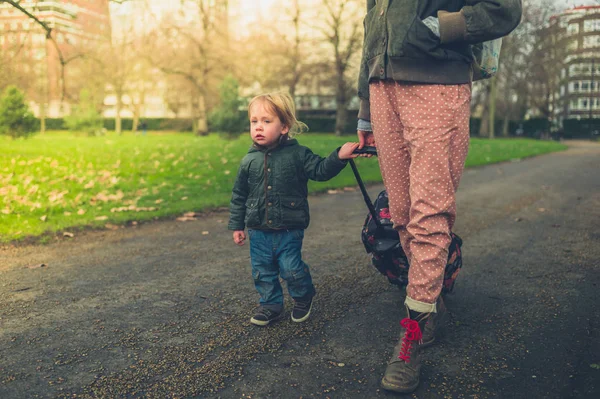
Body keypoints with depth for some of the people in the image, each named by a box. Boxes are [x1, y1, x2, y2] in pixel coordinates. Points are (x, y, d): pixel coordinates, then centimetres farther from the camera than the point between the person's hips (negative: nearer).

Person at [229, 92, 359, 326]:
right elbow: (239, 195, 8)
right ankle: (271, 305, 32)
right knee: (262, 272, 11)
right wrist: (237, 225, 9)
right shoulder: (249, 160, 1)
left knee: (292, 269, 0)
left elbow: (320, 170, -7)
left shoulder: (297, 155, -7)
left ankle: (303, 297, 29)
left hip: (289, 230, -3)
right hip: (259, 232, 3)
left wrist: (339, 157, -25)